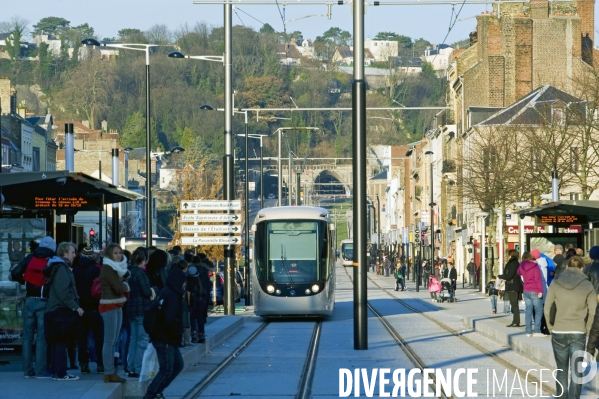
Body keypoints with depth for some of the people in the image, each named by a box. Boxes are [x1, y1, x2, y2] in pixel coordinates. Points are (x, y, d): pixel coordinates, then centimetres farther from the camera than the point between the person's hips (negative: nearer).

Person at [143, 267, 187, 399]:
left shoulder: (168, 292, 12)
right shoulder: (172, 295, -19)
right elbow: (170, 319, -28)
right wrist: (176, 333, -12)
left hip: (167, 338, 10)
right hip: (165, 339, -10)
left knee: (178, 365, 17)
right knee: (166, 370, -5)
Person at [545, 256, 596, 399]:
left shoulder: (555, 284, -1)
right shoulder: (587, 285, -2)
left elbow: (547, 309, -2)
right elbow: (593, 311, -4)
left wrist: (551, 327, 8)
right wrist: (586, 330, 6)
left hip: (559, 333, 1)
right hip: (579, 333, -1)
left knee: (561, 370, 14)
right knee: (576, 371, 3)